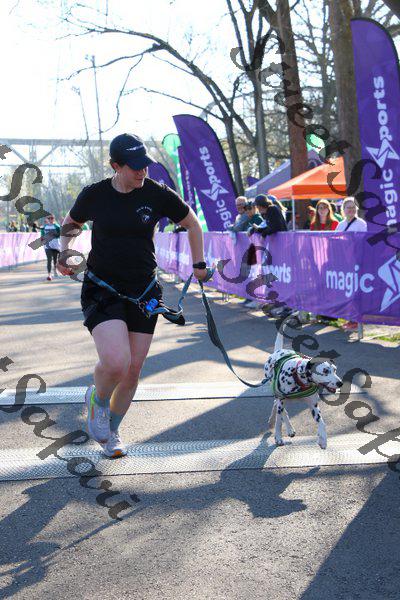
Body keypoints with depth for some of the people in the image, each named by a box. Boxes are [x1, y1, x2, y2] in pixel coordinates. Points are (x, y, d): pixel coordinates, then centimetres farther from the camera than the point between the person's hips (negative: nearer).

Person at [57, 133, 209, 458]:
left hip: (144, 291, 2)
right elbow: (70, 225, 16)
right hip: (102, 288, -2)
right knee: (116, 362, -23)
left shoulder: (158, 194, -5)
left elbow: (192, 224, 12)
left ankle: (111, 431, 29)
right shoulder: (94, 195, -5)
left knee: (133, 371, 5)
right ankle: (98, 399, 13)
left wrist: (199, 264, 12)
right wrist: (64, 252, -2)